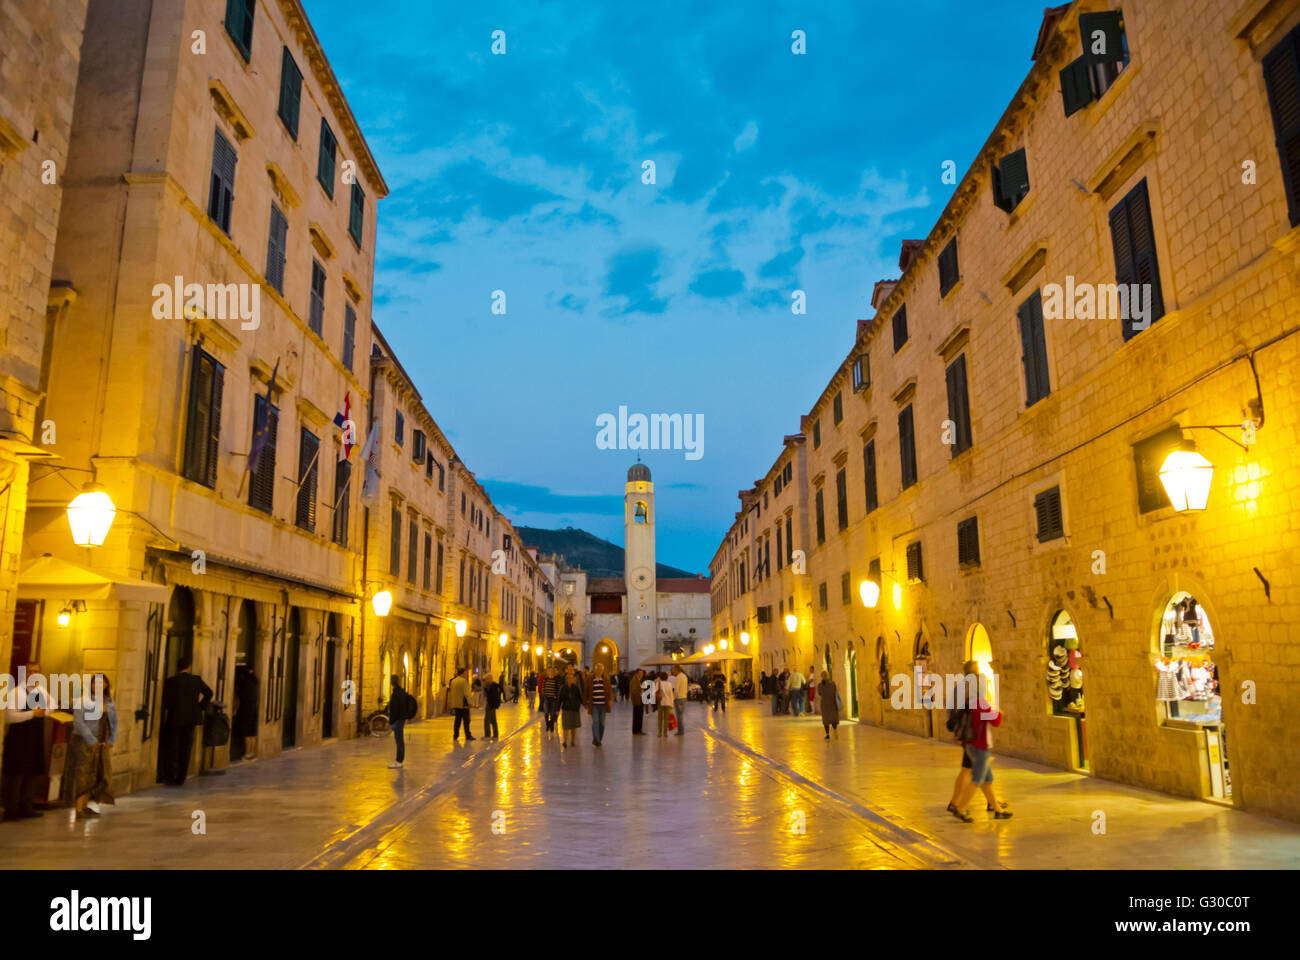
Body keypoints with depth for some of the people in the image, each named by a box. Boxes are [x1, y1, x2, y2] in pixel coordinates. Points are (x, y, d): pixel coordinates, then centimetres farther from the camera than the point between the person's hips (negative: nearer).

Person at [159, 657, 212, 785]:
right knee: (185, 749, 9)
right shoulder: (197, 680, -3)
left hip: (174, 718, -2)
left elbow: (165, 701, -8)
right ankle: (180, 778, 12)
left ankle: (169, 776, 11)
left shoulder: (170, 681, -9)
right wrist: (201, 706, 4)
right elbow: (208, 693, -3)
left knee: (170, 748, 12)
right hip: (191, 719, 2)